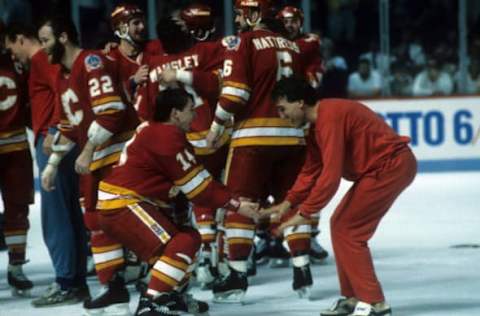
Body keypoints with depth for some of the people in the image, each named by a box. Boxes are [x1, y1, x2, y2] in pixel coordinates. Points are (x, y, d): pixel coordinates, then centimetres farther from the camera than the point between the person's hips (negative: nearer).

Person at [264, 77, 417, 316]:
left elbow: (331, 175, -25)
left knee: (345, 229, -8)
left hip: (391, 167, -10)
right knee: (340, 224, 13)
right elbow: (311, 170, 15)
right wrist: (289, 203, 4)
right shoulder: (317, 124, 12)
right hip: (382, 168, 10)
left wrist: (304, 213, -19)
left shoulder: (330, 117, -22)